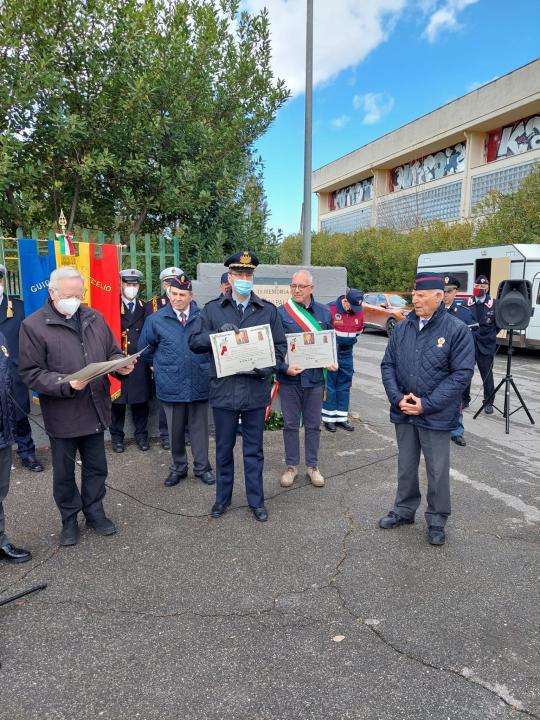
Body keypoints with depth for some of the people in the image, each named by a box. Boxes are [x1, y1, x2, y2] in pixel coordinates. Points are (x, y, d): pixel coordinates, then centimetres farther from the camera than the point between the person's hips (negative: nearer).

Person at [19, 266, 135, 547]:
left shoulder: (94, 318, 5)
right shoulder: (33, 325, -9)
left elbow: (112, 352, 12)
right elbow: (30, 373, -11)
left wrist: (121, 365, -11)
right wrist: (67, 384, -25)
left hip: (96, 410, 4)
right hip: (61, 416, -3)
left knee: (96, 467, 17)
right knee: (64, 473, 14)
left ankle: (94, 512, 37)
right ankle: (69, 519, 35)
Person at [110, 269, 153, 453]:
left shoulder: (145, 308, 10)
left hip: (140, 363, 2)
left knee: (140, 400, 9)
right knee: (117, 401, 6)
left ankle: (141, 435, 22)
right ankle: (117, 436, 20)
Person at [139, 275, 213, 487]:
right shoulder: (156, 319, -1)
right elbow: (145, 349, 11)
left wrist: (204, 365, 8)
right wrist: (161, 365, 12)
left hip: (199, 384, 0)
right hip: (171, 385, 0)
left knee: (199, 427, 11)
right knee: (175, 430, 13)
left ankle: (202, 467, 27)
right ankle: (178, 467, 30)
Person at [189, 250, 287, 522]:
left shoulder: (268, 310, 5)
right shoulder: (212, 309, 5)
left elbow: (280, 345, 5)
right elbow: (194, 342, 2)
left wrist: (267, 368, -13)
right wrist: (218, 334, -15)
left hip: (256, 390, 0)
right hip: (224, 389, 0)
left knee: (254, 449, 12)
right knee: (224, 448, 14)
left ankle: (256, 500, 26)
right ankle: (223, 497, 32)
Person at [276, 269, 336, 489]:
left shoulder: (324, 313, 5)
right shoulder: (280, 313, -4)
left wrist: (332, 361, -4)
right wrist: (285, 367, -19)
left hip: (315, 378, 2)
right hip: (289, 378, -2)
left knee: (313, 425, 12)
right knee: (290, 425, 10)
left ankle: (312, 466, 27)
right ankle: (291, 466, 25)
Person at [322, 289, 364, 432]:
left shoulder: (359, 312, 0)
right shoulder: (330, 309, -17)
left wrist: (350, 341, 13)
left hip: (346, 354, 5)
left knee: (345, 385, 9)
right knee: (329, 384, 0)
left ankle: (342, 417, 19)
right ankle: (329, 418, 9)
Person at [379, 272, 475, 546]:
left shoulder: (457, 330, -10)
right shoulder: (402, 328, 3)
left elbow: (462, 373, -13)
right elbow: (388, 365, 6)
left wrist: (427, 404, -17)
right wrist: (398, 398, -8)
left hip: (437, 416, -4)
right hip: (403, 412, 4)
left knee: (437, 470, 9)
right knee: (406, 465, 18)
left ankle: (436, 520, 28)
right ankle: (404, 509, 37)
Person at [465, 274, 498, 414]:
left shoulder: (494, 303, -3)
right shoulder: (467, 303, 4)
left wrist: (490, 335, 0)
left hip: (486, 345, -2)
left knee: (487, 374, 5)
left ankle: (488, 402, 15)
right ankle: (465, 399, 22)